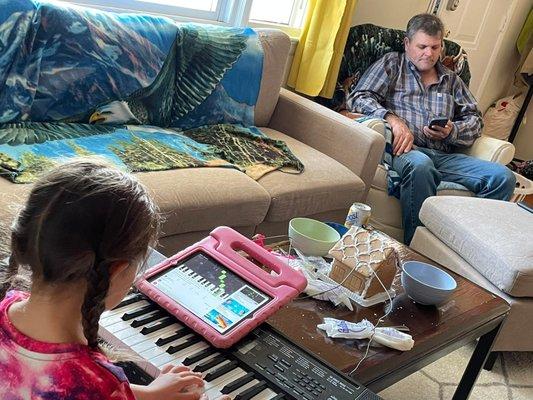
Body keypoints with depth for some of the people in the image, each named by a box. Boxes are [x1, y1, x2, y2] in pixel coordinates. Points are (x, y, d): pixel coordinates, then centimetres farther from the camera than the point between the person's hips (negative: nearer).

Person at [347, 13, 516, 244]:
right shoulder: (392, 64, 17)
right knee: (420, 164, -42)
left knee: (503, 177, -20)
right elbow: (358, 98, 3)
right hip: (406, 149, -4)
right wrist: (393, 119, -15)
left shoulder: (452, 80, 29)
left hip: (444, 155, 5)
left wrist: (452, 131, -1)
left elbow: (475, 121, 24)